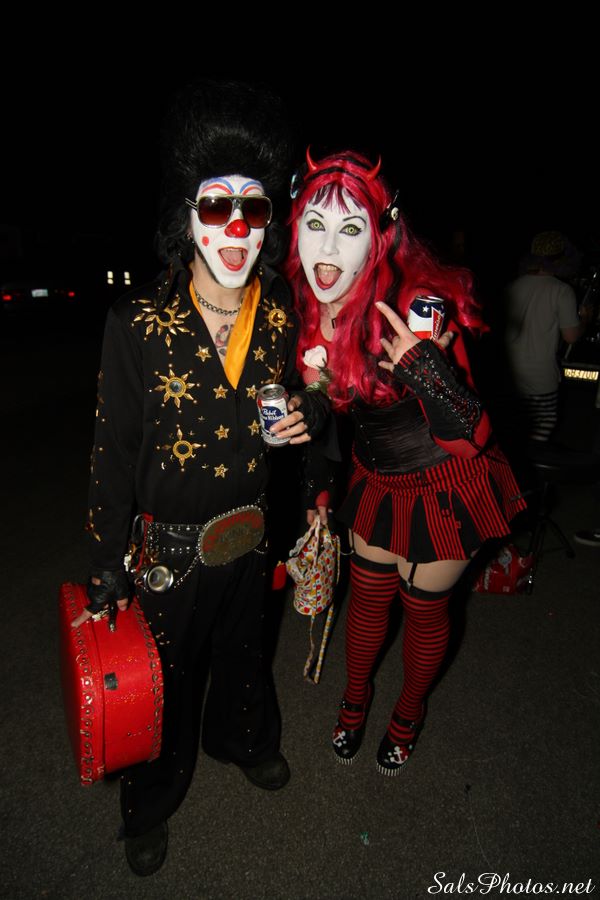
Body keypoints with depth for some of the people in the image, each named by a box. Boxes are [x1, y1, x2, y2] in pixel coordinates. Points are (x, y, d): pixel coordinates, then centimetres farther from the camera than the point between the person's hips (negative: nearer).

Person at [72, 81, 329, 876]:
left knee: (243, 649, 27)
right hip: (169, 545, -3)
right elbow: (113, 452, -13)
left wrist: (310, 416, -16)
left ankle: (240, 738, 60)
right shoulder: (138, 323, -18)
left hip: (250, 534, 4)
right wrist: (108, 565, -9)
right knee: (165, 676, 17)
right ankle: (151, 805, 47)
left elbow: (306, 397, 9)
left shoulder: (282, 315, -7)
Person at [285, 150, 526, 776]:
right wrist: (317, 491, 9)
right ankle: (355, 697, 51)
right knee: (368, 596, 20)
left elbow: (470, 436, -31)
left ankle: (409, 713, 47)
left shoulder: (419, 309, -29)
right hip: (376, 482, 5)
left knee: (424, 608, 15)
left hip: (444, 486, -4)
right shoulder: (306, 316, -11)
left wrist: (424, 368, -47)